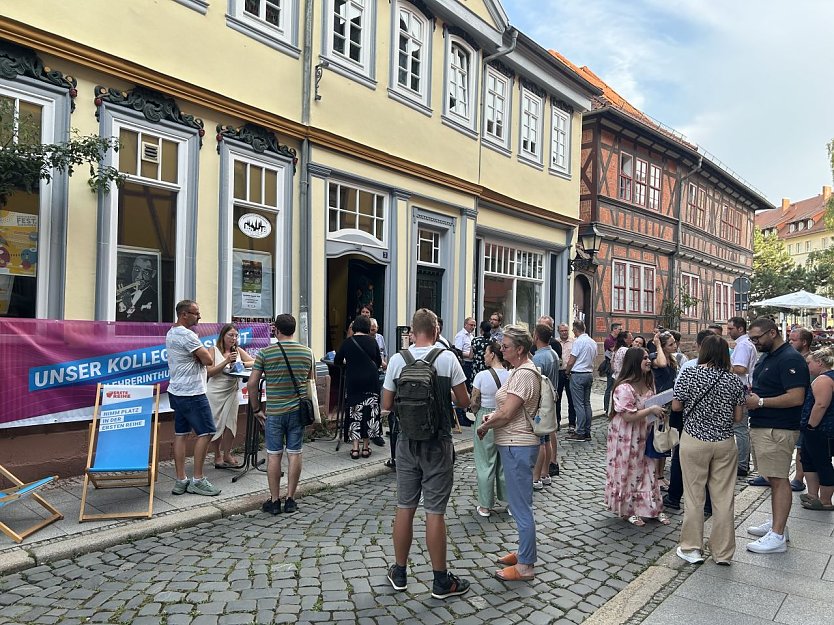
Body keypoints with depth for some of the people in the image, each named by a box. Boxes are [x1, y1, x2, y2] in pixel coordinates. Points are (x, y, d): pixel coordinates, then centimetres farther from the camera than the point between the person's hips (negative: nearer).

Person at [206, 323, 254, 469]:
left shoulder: (238, 351, 5)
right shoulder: (214, 350, -5)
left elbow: (254, 363, -2)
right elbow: (209, 372, -12)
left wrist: (240, 364, -19)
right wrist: (226, 361, -21)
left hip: (232, 392, 3)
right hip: (215, 392, -3)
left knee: (231, 423, 1)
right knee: (216, 425, 5)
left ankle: (226, 454, 16)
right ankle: (217, 456, 19)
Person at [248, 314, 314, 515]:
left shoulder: (265, 353, -6)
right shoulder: (307, 353, 2)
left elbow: (252, 383, -5)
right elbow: (312, 383, 10)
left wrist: (256, 409, 5)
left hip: (274, 412, -2)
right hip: (298, 410, 2)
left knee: (273, 455, 6)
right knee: (294, 454, 7)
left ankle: (274, 501, 14)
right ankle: (290, 499, 14)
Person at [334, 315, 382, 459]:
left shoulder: (347, 342, -1)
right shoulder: (372, 342, 1)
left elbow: (337, 362, 9)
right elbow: (379, 362, 11)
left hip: (353, 382, 0)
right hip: (371, 381, 1)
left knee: (354, 413, 7)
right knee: (370, 412, 8)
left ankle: (355, 448, 4)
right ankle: (366, 447, 12)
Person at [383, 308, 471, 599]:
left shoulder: (397, 360, -4)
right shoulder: (447, 358, -10)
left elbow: (386, 404, 0)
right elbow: (464, 402, -4)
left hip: (407, 442, 2)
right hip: (438, 443, -2)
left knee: (404, 507, 13)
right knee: (435, 512, 5)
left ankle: (399, 573, 29)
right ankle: (441, 581, 18)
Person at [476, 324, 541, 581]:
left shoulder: (524, 374, -20)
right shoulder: (520, 370, 12)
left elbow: (506, 414, -21)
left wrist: (484, 426, -5)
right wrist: (492, 416, 4)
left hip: (518, 446, -11)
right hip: (515, 444, 11)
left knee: (521, 507, 0)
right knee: (520, 505, 20)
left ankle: (525, 567, 12)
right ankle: (523, 552, 34)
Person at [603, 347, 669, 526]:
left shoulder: (648, 382, 4)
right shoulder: (624, 387, -23)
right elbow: (628, 416, -24)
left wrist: (659, 411, 1)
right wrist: (651, 410, -22)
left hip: (643, 435, 7)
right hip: (626, 437, -7)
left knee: (647, 470, 13)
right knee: (628, 471, 6)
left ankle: (653, 508, 26)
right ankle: (627, 510, 22)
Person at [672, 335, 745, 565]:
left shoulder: (689, 374, -9)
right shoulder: (734, 380, -2)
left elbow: (675, 406, -5)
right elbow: (738, 417, 2)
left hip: (694, 440, -2)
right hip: (725, 443, 2)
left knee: (694, 496, 8)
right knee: (724, 497, 10)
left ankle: (691, 548, 17)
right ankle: (723, 552, 20)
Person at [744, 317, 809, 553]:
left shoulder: (790, 359, -15)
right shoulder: (766, 356, 16)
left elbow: (796, 397, -23)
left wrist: (760, 402, -19)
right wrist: (750, 393, 6)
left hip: (778, 430, -10)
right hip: (761, 427, 10)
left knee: (778, 479, -6)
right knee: (773, 478, 16)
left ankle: (778, 536, -2)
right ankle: (777, 522, 27)